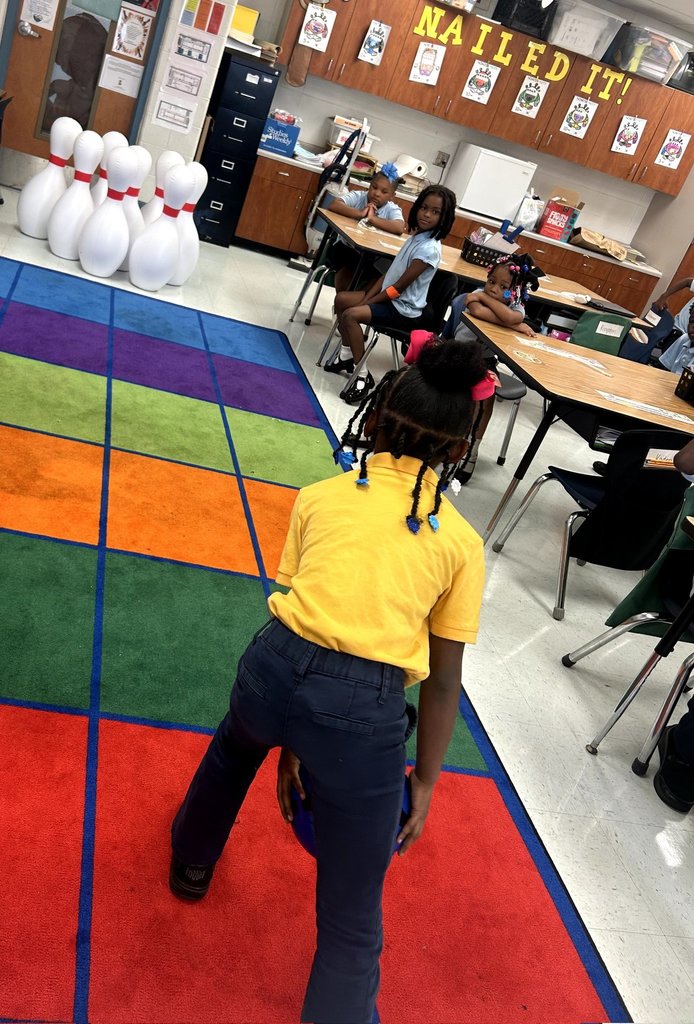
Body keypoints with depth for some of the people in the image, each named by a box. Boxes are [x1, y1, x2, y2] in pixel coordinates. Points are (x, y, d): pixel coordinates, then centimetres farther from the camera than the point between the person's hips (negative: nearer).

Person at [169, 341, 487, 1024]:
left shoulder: (321, 496, 11)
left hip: (274, 666, 3)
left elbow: (302, 603, 13)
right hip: (366, 712, -2)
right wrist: (425, 781, 20)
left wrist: (286, 740, 20)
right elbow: (442, 680, 8)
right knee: (352, 923, 18)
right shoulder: (461, 542, 9)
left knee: (235, 746, 41)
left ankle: (193, 858, 67)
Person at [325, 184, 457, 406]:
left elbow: (398, 288, -20)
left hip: (403, 310, -9)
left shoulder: (428, 249, -23)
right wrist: (365, 299, -2)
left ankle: (363, 377, -15)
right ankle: (347, 355, 19)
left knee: (351, 315, -24)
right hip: (390, 298, 9)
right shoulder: (416, 236, 5)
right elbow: (390, 272, 8)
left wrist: (363, 305, -11)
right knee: (341, 299, 9)